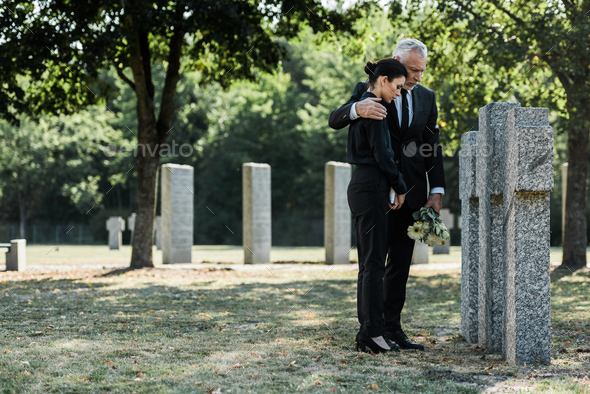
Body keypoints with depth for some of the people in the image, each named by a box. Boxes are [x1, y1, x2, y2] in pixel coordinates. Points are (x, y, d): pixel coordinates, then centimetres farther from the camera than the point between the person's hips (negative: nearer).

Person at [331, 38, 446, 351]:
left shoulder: (426, 97, 11)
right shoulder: (368, 90, -1)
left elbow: (433, 147, 10)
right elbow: (335, 121, -12)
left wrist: (436, 191, 0)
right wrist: (357, 109, -35)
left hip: (411, 193, 4)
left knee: (401, 262, 7)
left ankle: (392, 327, 13)